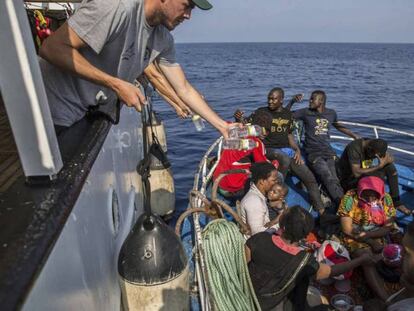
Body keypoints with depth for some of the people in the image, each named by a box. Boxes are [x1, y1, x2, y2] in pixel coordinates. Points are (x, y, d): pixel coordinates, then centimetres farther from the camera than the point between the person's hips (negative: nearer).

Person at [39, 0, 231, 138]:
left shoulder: (163, 40, 0)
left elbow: (184, 89, 6)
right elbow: (52, 48, -27)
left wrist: (221, 125, 5)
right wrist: (116, 84, -28)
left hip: (83, 115, 7)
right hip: (53, 113, -7)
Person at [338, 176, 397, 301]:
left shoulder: (386, 198, -9)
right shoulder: (350, 198, -21)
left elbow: (389, 227, -9)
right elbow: (347, 230, -18)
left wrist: (367, 234, -24)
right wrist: (372, 242, -17)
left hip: (380, 237, 4)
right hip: (355, 238, -4)